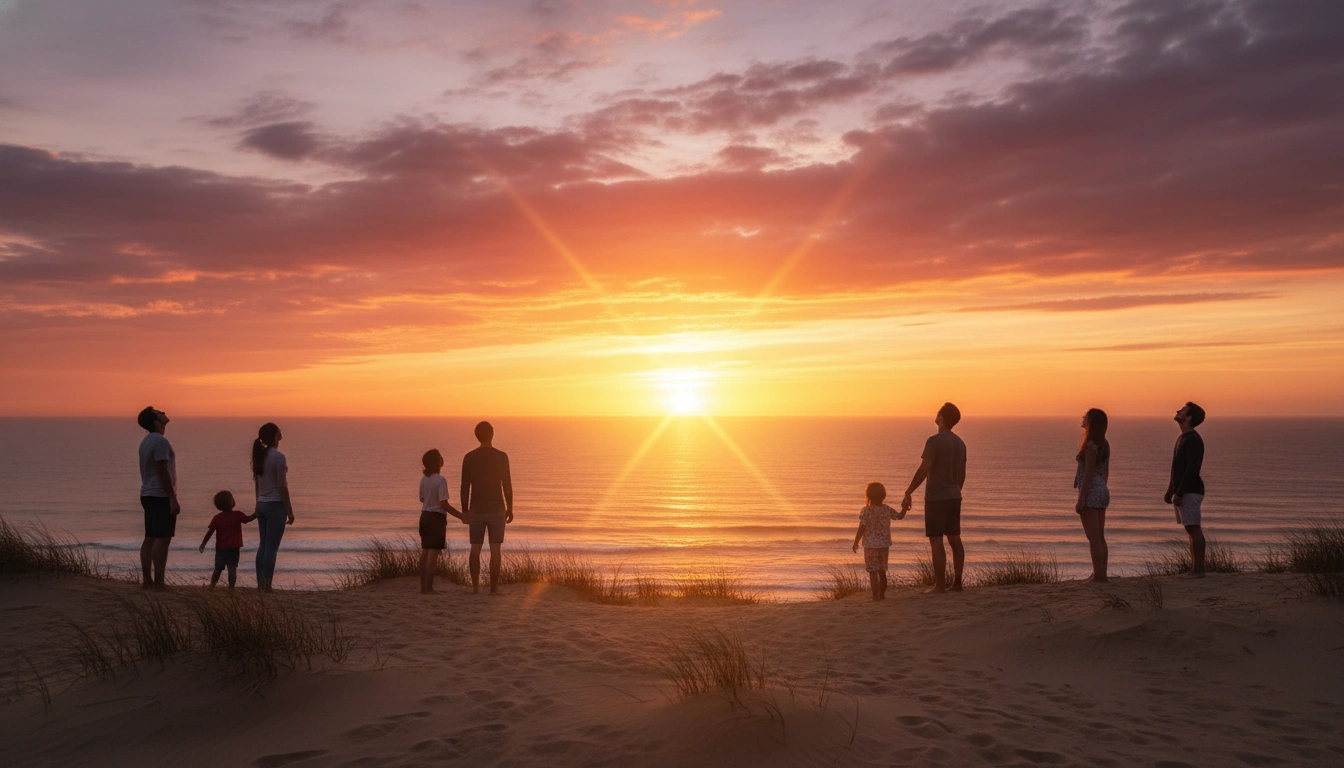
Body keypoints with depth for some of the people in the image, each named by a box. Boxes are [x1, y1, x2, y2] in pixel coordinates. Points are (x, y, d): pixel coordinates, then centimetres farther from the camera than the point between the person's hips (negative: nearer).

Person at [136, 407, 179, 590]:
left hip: (148, 495, 10)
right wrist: (173, 499, -19)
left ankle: (147, 581, 13)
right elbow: (163, 472, -20)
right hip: (161, 496, -10)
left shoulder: (146, 442, 16)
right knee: (162, 539, -10)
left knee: (150, 538, 10)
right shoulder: (160, 441, -15)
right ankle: (158, 583, -12)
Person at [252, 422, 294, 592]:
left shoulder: (260, 456, 8)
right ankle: (267, 585, -3)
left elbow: (257, 484, 14)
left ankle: (260, 583, 14)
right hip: (276, 505, -8)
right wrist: (290, 511, -10)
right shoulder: (278, 457, -15)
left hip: (262, 504, 8)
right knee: (272, 547, -4)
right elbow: (282, 487, -15)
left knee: (263, 545, 12)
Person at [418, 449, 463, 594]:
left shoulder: (423, 480, 6)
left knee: (425, 552, 12)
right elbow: (444, 504, -18)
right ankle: (428, 587, -3)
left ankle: (423, 586, 16)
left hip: (425, 516, 8)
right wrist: (460, 516, -12)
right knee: (434, 552, -4)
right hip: (437, 518, -8)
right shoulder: (441, 480, -16)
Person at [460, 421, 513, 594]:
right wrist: (510, 509, 3)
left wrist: (464, 511, 6)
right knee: (495, 549, 2)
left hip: (476, 510, 2)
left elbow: (465, 487, -2)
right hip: (496, 509, -2)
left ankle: (475, 585, 6)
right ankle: (493, 587, 2)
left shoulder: (469, 458, -2)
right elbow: (507, 485, -6)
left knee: (475, 548, 9)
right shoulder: (501, 456, -7)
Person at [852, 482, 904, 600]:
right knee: (882, 571, 16)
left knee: (873, 572, -1)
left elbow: (861, 528, -13)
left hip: (871, 545, -5)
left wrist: (856, 543, -4)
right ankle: (882, 594, 23)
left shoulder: (866, 511, -11)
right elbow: (900, 516, 14)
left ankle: (875, 595, -5)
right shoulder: (887, 509, 2)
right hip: (884, 545, 5)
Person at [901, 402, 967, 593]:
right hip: (954, 497, 8)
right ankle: (957, 583, 14)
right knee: (955, 539, 10)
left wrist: (908, 494, -13)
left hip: (936, 498, -8)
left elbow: (923, 470, -18)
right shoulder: (960, 443, 10)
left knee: (936, 541, -5)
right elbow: (962, 474, 17)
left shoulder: (934, 441, -14)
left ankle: (940, 585, -5)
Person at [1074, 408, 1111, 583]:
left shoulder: (1090, 445, -15)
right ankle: (1102, 573, 18)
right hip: (1103, 492, 9)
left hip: (1091, 492, -9)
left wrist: (1081, 499, -17)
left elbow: (1089, 474, -18)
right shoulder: (1104, 445, 11)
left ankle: (1098, 575, -4)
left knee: (1093, 538, -5)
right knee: (1100, 537, 13)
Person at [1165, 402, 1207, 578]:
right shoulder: (1182, 438, 17)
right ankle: (1194, 568, 14)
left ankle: (1198, 569, -5)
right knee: (1191, 530, 10)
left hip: (1190, 492, -10)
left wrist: (1179, 493, -21)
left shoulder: (1193, 440, -14)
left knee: (1194, 529, -8)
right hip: (1182, 492, 10)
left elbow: (1192, 469, -20)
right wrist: (1170, 491, 20)